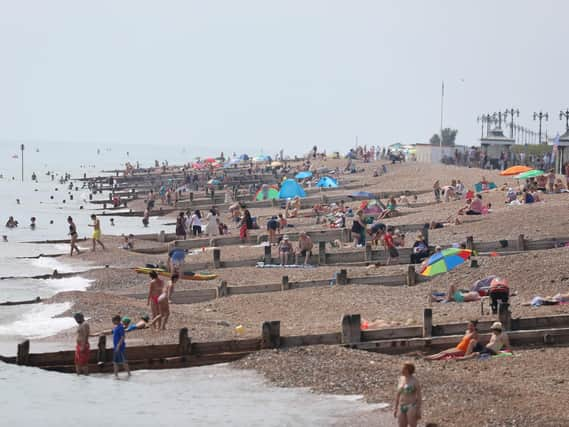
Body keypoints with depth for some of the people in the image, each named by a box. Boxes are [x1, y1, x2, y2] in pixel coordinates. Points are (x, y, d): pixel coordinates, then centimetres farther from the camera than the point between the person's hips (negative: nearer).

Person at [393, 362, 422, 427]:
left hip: (412, 407, -6)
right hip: (402, 408, 6)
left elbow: (419, 396, -8)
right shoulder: (401, 379, 9)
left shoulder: (415, 381, -10)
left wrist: (419, 410, -12)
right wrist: (395, 408, 13)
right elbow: (398, 394, 14)